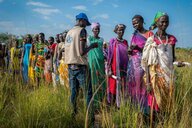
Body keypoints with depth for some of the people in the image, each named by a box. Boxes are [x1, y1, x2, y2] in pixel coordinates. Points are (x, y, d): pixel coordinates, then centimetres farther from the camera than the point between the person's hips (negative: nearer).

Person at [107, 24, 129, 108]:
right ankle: (112, 105, 7)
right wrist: (109, 69, -11)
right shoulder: (112, 41, -1)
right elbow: (109, 55, -4)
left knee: (123, 87, 5)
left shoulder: (125, 42, 11)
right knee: (114, 86, -1)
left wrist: (127, 68, 8)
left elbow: (127, 55, 14)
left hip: (123, 68, 4)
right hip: (115, 68, -4)